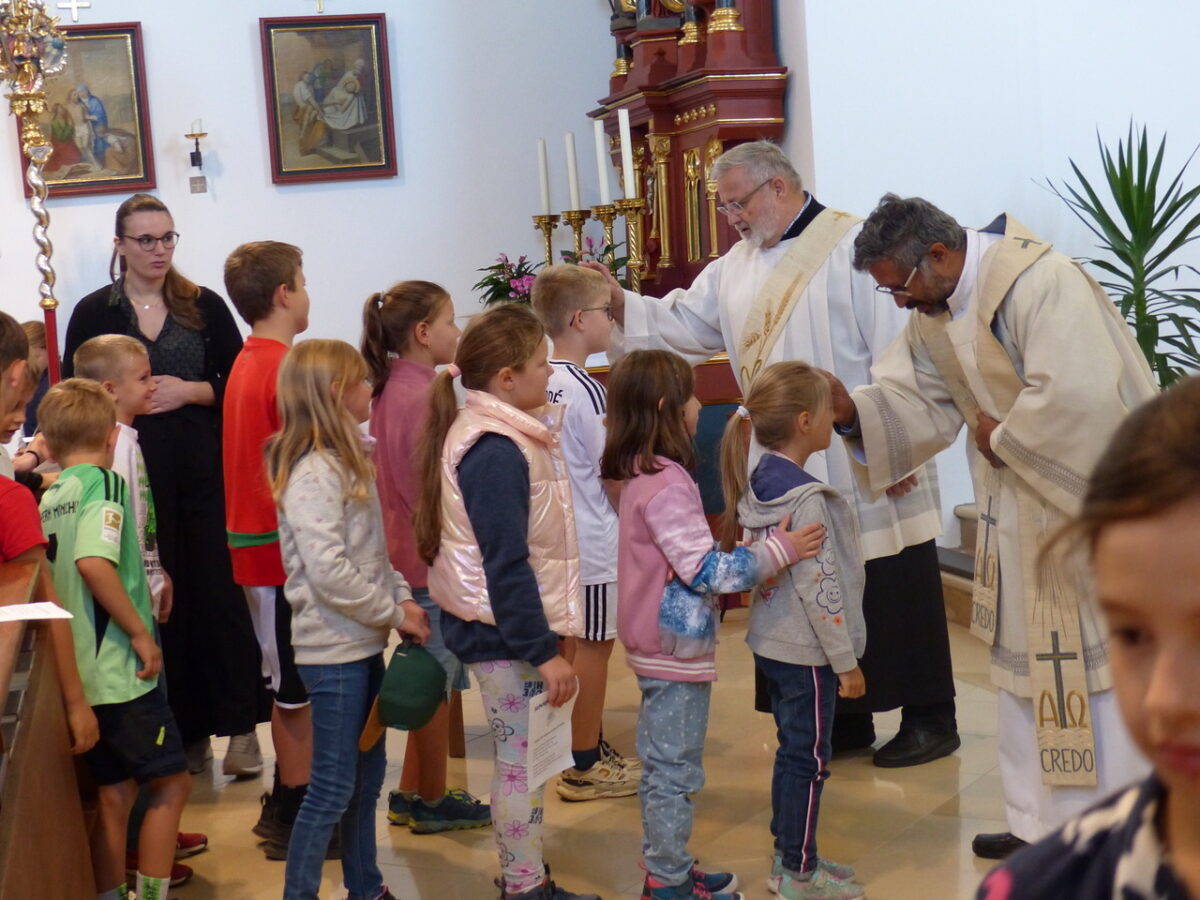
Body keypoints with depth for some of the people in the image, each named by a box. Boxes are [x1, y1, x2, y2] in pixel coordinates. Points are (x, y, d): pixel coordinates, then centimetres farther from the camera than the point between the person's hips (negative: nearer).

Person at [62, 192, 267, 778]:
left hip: (204, 472, 0)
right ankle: (183, 733, 13)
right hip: (137, 477, 0)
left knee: (220, 595, -3)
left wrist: (189, 391, -10)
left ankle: (240, 728, 4)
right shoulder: (95, 313, 6)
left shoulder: (205, 307, 8)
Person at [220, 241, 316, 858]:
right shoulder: (288, 370, -18)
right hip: (289, 549, -9)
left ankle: (285, 807, 28)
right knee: (300, 689, 1)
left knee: (287, 684, 18)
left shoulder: (246, 365, 11)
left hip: (255, 544, 9)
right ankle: (297, 819, 10)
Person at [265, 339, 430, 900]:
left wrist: (403, 600, 0)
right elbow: (329, 572, -25)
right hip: (333, 651, -10)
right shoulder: (313, 475, -19)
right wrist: (396, 614, -16)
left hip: (362, 644, 10)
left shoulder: (346, 463, 11)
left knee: (367, 775, 18)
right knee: (333, 788, -2)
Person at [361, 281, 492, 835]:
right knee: (437, 684, 4)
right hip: (433, 559, -10)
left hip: (408, 554, 10)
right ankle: (433, 803, 17)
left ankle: (411, 795, 28)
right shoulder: (421, 396, -21)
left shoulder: (393, 388, 8)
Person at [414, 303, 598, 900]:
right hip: (504, 632, -10)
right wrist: (543, 650, -22)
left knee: (525, 757, 16)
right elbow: (506, 565, -24)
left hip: (507, 625, 10)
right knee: (522, 762, -1)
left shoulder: (506, 435, 10)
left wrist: (545, 635, 18)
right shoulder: (494, 452, -21)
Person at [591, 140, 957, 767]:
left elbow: (894, 350, -14)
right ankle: (845, 720, 24)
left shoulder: (853, 246, -10)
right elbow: (682, 324, 11)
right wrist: (622, 304, -6)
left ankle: (930, 719, 15)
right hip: (789, 471, 7)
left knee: (895, 596, 2)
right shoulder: (736, 267, 13)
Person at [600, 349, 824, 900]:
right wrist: (778, 551, -20)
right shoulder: (667, 485, -23)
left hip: (658, 647, 10)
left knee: (663, 768, 19)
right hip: (677, 649, -10)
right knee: (675, 773, 1)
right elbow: (704, 569, -25)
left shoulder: (642, 476, 8)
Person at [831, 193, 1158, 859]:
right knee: (1024, 664, 14)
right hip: (1020, 511, 9)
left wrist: (1002, 440, -21)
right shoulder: (934, 313, 4)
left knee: (1100, 669, 0)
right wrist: (852, 412, -13)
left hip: (1093, 499, -9)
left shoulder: (1042, 284, -25)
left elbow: (1075, 393, -35)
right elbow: (918, 397, 4)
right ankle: (1042, 824, 28)